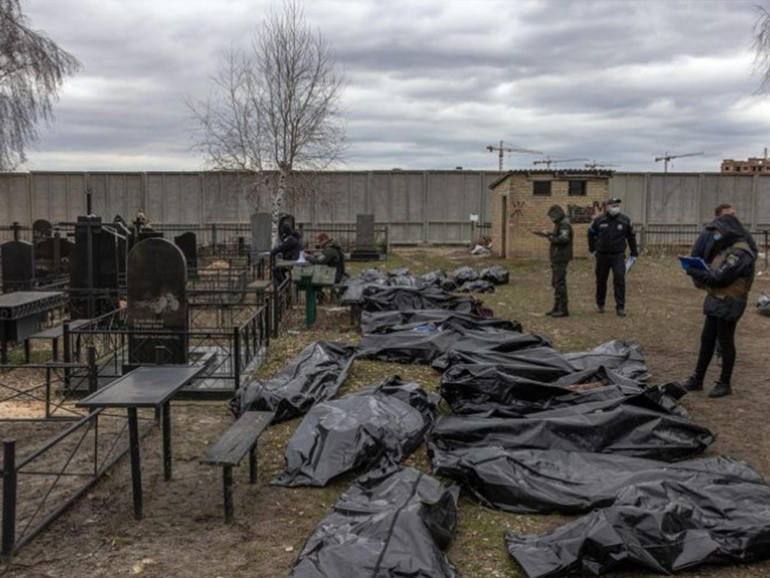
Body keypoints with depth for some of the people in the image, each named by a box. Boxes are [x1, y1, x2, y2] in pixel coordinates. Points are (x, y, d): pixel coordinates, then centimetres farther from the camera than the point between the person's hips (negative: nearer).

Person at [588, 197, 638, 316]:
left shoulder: (625, 220, -1)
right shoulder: (599, 220, -2)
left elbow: (631, 236, 11)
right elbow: (591, 233, 15)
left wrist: (634, 253, 12)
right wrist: (592, 248, 19)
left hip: (618, 256, -1)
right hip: (602, 255, 1)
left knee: (620, 279, -13)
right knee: (601, 280, 10)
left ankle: (620, 307, -7)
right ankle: (600, 304, 29)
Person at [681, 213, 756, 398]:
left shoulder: (739, 253, -18)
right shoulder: (727, 249, 14)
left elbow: (719, 277, -22)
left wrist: (696, 273, -12)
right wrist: (700, 275, -2)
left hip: (728, 305, -10)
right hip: (716, 302, 10)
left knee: (725, 342, 0)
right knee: (707, 340, 12)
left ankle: (725, 384, 12)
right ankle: (697, 379, 20)